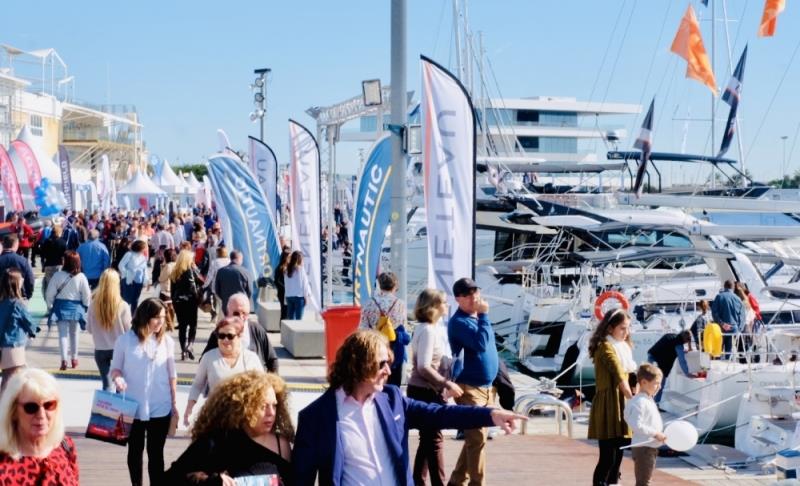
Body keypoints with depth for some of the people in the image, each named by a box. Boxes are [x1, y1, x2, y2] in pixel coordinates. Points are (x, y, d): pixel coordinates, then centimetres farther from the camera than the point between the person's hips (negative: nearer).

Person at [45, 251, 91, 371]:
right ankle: (74, 359, 26)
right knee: (74, 333, 17)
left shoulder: (58, 275, -12)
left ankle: (64, 360, -11)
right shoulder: (81, 277, -10)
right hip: (75, 307, 2)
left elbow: (50, 293, -7)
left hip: (61, 307, -2)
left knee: (63, 333, 0)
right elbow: (86, 295, -5)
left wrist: (50, 305, 8)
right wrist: (85, 306, 12)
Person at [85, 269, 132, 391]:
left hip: (100, 350, 2)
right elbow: (128, 330, -8)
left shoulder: (94, 304, -12)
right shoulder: (123, 306, -17)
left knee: (106, 385, 10)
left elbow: (89, 328, -1)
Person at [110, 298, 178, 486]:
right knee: (135, 450, 15)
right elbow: (115, 368, 1)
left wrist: (174, 403, 8)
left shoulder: (167, 341, -2)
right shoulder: (125, 340, -8)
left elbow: (171, 374, 5)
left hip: (160, 408, 0)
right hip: (133, 407, 0)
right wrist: (117, 378, -22)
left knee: (156, 452, 5)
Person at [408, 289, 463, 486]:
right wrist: (447, 384, -18)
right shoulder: (427, 330, -17)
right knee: (434, 439, -4)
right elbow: (423, 367, -22)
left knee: (428, 439, 14)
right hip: (425, 392, -9)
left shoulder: (435, 329, 13)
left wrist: (446, 385, 12)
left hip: (431, 391, 9)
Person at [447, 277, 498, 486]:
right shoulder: (459, 322, -14)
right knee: (477, 438, -8)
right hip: (470, 388, -8)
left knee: (474, 437, 13)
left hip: (485, 387, 8)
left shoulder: (478, 317, 12)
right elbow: (481, 343, -28)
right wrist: (484, 315, -21)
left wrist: (492, 383, 20)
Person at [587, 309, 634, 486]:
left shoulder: (625, 347, 17)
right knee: (607, 457, -10)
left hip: (622, 405, 9)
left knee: (617, 457, 11)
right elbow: (619, 377, -22)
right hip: (608, 406, -9)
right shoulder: (605, 347, -13)